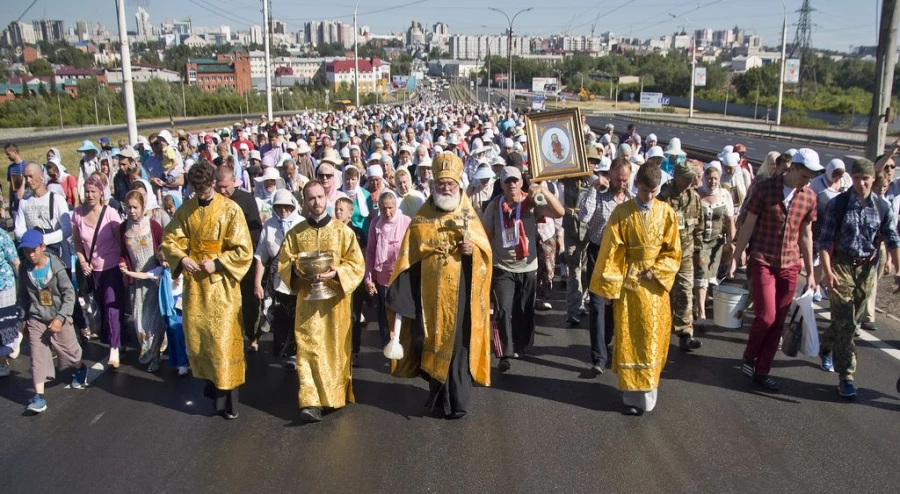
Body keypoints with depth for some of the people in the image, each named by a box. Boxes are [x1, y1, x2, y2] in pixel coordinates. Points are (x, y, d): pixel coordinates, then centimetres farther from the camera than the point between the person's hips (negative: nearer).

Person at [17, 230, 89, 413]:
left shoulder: (56, 266, -16)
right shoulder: (24, 269, -4)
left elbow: (69, 294, -15)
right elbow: (23, 296, 9)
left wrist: (60, 317, -21)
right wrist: (24, 317, 11)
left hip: (58, 317, -2)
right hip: (36, 319, 2)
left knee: (69, 349, 12)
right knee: (37, 356, -4)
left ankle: (80, 369, 44)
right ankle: (39, 396, -4)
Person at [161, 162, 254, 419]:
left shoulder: (230, 209, -10)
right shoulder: (185, 209, 2)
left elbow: (244, 250, -10)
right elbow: (169, 240, 5)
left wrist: (217, 263, -19)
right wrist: (182, 258, -14)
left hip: (221, 284, -4)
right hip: (194, 282, 4)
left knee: (223, 339, -3)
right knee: (196, 336, 12)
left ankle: (226, 395, 7)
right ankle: (210, 381, 32)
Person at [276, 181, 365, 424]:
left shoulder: (342, 230, -1)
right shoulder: (295, 233, 5)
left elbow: (357, 264, -4)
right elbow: (283, 264, 7)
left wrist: (335, 273, -20)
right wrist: (297, 271, -15)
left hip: (335, 298, 0)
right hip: (307, 299, 1)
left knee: (335, 347, 7)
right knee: (308, 348, -6)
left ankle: (335, 396, 24)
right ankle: (310, 402, -8)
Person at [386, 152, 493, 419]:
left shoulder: (469, 216, 5)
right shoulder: (421, 218, 7)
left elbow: (486, 250, 4)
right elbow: (409, 256, 5)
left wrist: (473, 250, -18)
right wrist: (400, 291, -2)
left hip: (460, 293, -1)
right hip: (429, 293, 1)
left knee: (458, 345, 0)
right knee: (430, 343, 6)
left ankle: (456, 402, 11)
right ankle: (438, 396, 24)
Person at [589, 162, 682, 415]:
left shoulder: (666, 212, 0)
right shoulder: (622, 212, -6)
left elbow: (673, 250, 4)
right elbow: (611, 250, -6)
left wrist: (655, 271, -9)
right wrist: (611, 284, -8)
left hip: (656, 282, 2)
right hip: (628, 281, -2)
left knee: (654, 337, 9)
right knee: (629, 338, 2)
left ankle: (649, 389, 24)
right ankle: (634, 395, 9)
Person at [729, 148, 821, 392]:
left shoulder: (809, 197, 3)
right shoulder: (765, 189, -8)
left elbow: (805, 235, 10)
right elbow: (748, 225, -3)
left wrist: (810, 272, 12)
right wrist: (736, 257, -4)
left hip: (790, 265, 4)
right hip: (762, 261, -3)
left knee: (778, 321, 5)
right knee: (766, 316, -10)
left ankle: (761, 371, 16)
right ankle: (749, 356, 17)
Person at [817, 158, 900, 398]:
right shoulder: (838, 204, -7)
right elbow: (825, 240, -9)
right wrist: (827, 272, -19)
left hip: (867, 269, 3)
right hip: (841, 266, -3)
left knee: (849, 321, 15)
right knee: (845, 323, -7)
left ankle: (826, 349, 43)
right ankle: (845, 377, -2)